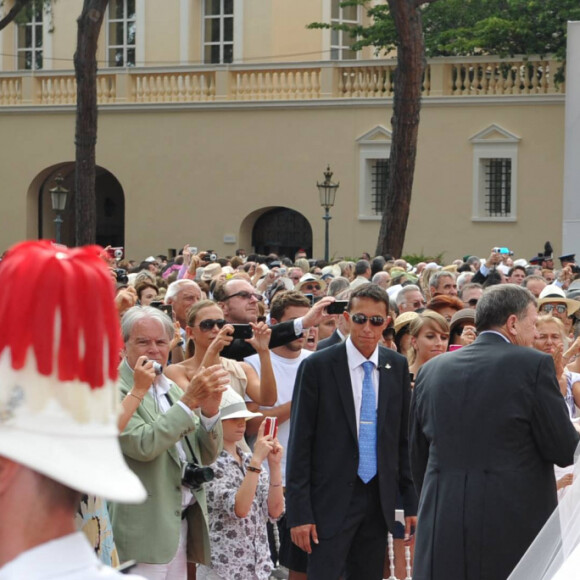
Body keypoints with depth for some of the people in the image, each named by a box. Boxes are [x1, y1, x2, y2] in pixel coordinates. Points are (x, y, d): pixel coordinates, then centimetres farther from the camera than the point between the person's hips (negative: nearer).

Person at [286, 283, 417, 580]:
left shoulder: (398, 366, 6)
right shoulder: (317, 366, -7)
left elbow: (404, 436, 11)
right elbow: (300, 442, -7)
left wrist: (411, 501, 7)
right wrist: (299, 512, -11)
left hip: (379, 498, 4)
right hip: (331, 499, -4)